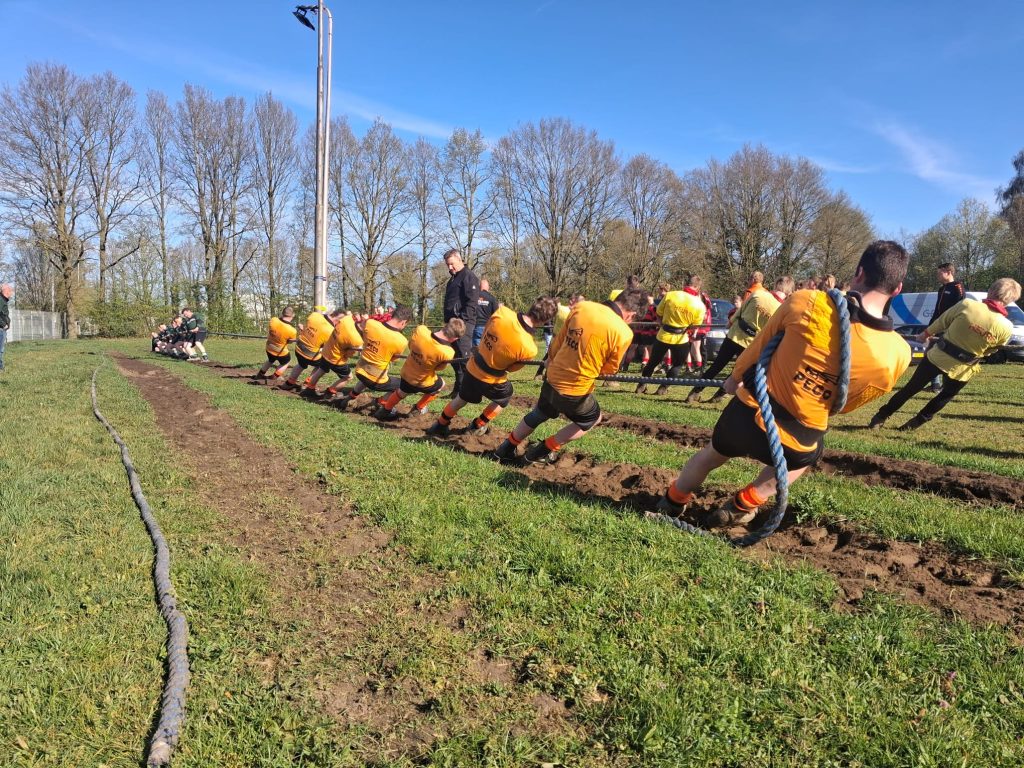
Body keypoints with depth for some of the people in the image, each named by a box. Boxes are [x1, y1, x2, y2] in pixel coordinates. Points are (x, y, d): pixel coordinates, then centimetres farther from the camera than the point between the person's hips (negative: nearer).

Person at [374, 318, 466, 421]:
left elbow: (410, 346, -6)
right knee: (441, 384, 33)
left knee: (402, 392, 38)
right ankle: (418, 408, 41)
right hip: (424, 383, -3)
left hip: (406, 375, 4)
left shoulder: (420, 330, -27)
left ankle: (386, 409, 60)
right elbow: (438, 367, -14)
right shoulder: (447, 353, -36)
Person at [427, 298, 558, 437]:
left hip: (472, 368, 4)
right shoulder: (529, 349, -31)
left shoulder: (502, 312, -23)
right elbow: (510, 368, -10)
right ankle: (478, 426, 41)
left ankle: (440, 425, 49)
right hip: (491, 381, -4)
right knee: (504, 397, 31)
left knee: (462, 398, 31)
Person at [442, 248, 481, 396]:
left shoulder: (468, 276, -7)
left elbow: (471, 302, -15)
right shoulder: (453, 279, 22)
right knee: (454, 356, 11)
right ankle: (459, 387, 18)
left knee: (463, 356, -12)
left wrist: (462, 320, -20)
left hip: (463, 323, -9)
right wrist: (448, 321, 19)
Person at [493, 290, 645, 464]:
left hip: (552, 380, 5)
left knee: (537, 415, 31)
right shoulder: (623, 333, -18)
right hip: (575, 392, -5)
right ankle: (541, 452, 27)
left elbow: (556, 344, 5)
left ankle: (506, 449, 48)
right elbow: (609, 369, -2)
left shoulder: (581, 307, -6)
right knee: (593, 419, 26)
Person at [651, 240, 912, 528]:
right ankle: (743, 505, 33)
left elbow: (759, 345, 0)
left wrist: (735, 378, 19)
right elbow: (845, 404, 2)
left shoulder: (805, 302, -18)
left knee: (710, 455, 33)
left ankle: (671, 503, 53)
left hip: (747, 415, 0)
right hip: (796, 445, 0)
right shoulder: (898, 355, -14)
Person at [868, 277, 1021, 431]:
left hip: (938, 357, 0)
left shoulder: (967, 305, -18)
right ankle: (916, 423, 30)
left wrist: (926, 333, 16)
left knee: (911, 388, 13)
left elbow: (941, 322, -3)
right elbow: (990, 351, 3)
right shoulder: (1007, 328, -15)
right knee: (945, 397, 26)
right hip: (961, 370, 1)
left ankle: (881, 417, 22)